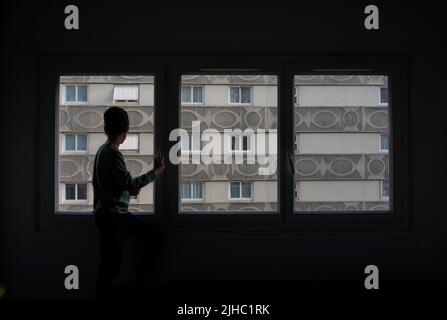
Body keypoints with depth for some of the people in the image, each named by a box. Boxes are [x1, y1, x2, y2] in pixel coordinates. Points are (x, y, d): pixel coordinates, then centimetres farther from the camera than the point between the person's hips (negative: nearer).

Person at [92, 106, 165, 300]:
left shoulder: (104, 150, 12)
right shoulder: (112, 154, -19)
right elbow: (130, 184, -21)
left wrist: (129, 189, 10)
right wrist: (156, 171, -12)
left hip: (119, 213, 10)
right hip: (110, 215, -10)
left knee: (155, 238, 13)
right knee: (110, 265, -6)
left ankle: (138, 282, 25)